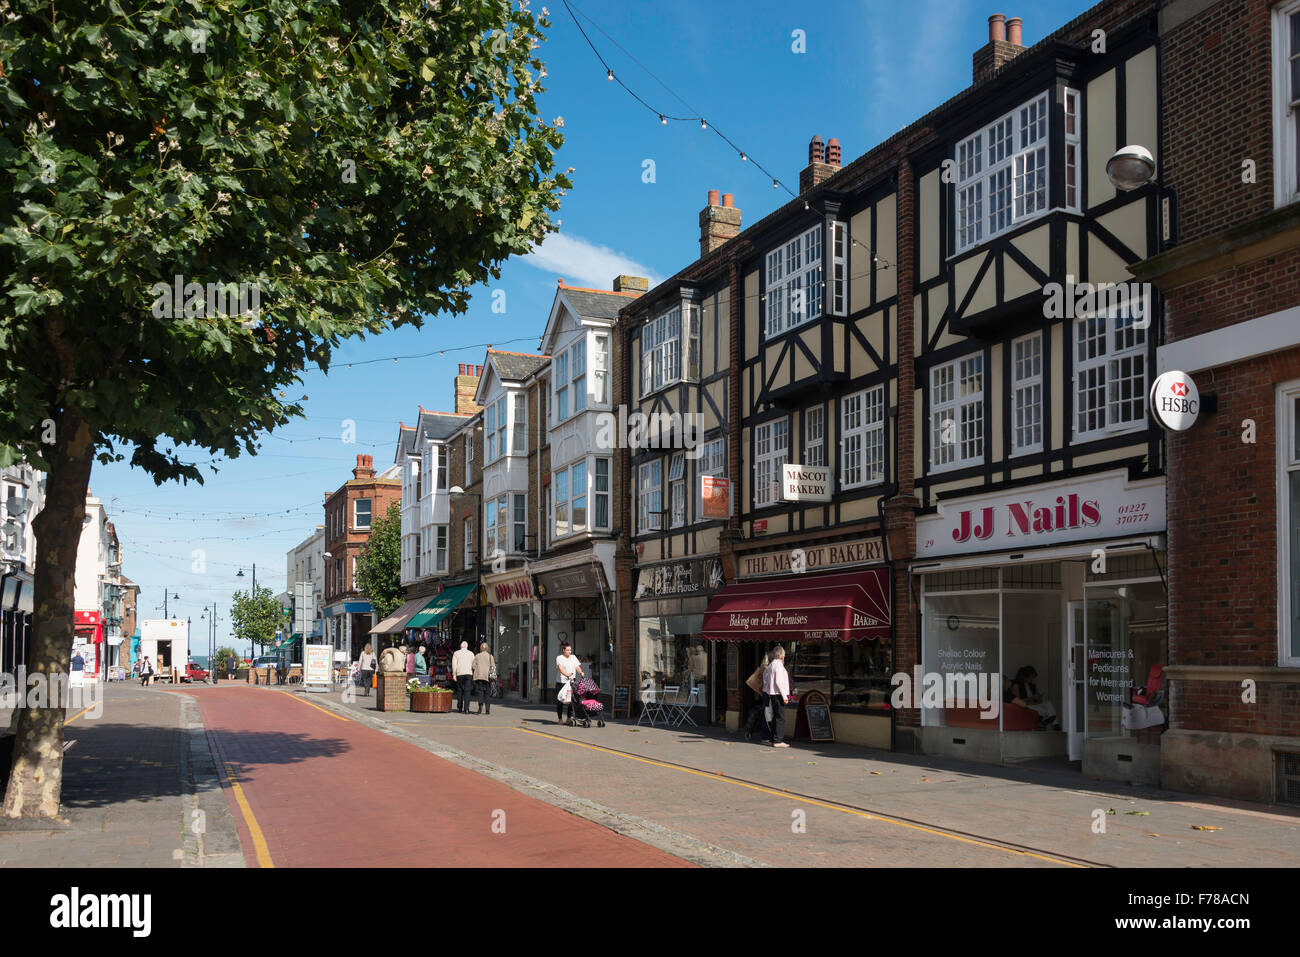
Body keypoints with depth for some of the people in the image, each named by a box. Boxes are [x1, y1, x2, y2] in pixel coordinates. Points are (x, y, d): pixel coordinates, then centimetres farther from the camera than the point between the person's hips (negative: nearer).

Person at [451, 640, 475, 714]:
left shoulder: (456, 653, 7)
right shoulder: (471, 653, 10)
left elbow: (454, 664, -1)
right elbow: (474, 665, 6)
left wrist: (454, 674, -1)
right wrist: (474, 675, 13)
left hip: (459, 674, 0)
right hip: (468, 674, 0)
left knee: (460, 691, 11)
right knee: (467, 691, -5)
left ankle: (461, 708, 14)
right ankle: (466, 709, -16)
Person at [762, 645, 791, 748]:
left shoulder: (771, 665, 14)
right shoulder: (779, 665, -13)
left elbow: (765, 679, 19)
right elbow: (778, 682, -19)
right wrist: (784, 695, -17)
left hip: (771, 693, 10)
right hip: (778, 694, -10)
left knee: (775, 717, 15)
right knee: (780, 717, -8)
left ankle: (773, 739, 19)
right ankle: (778, 740, -10)